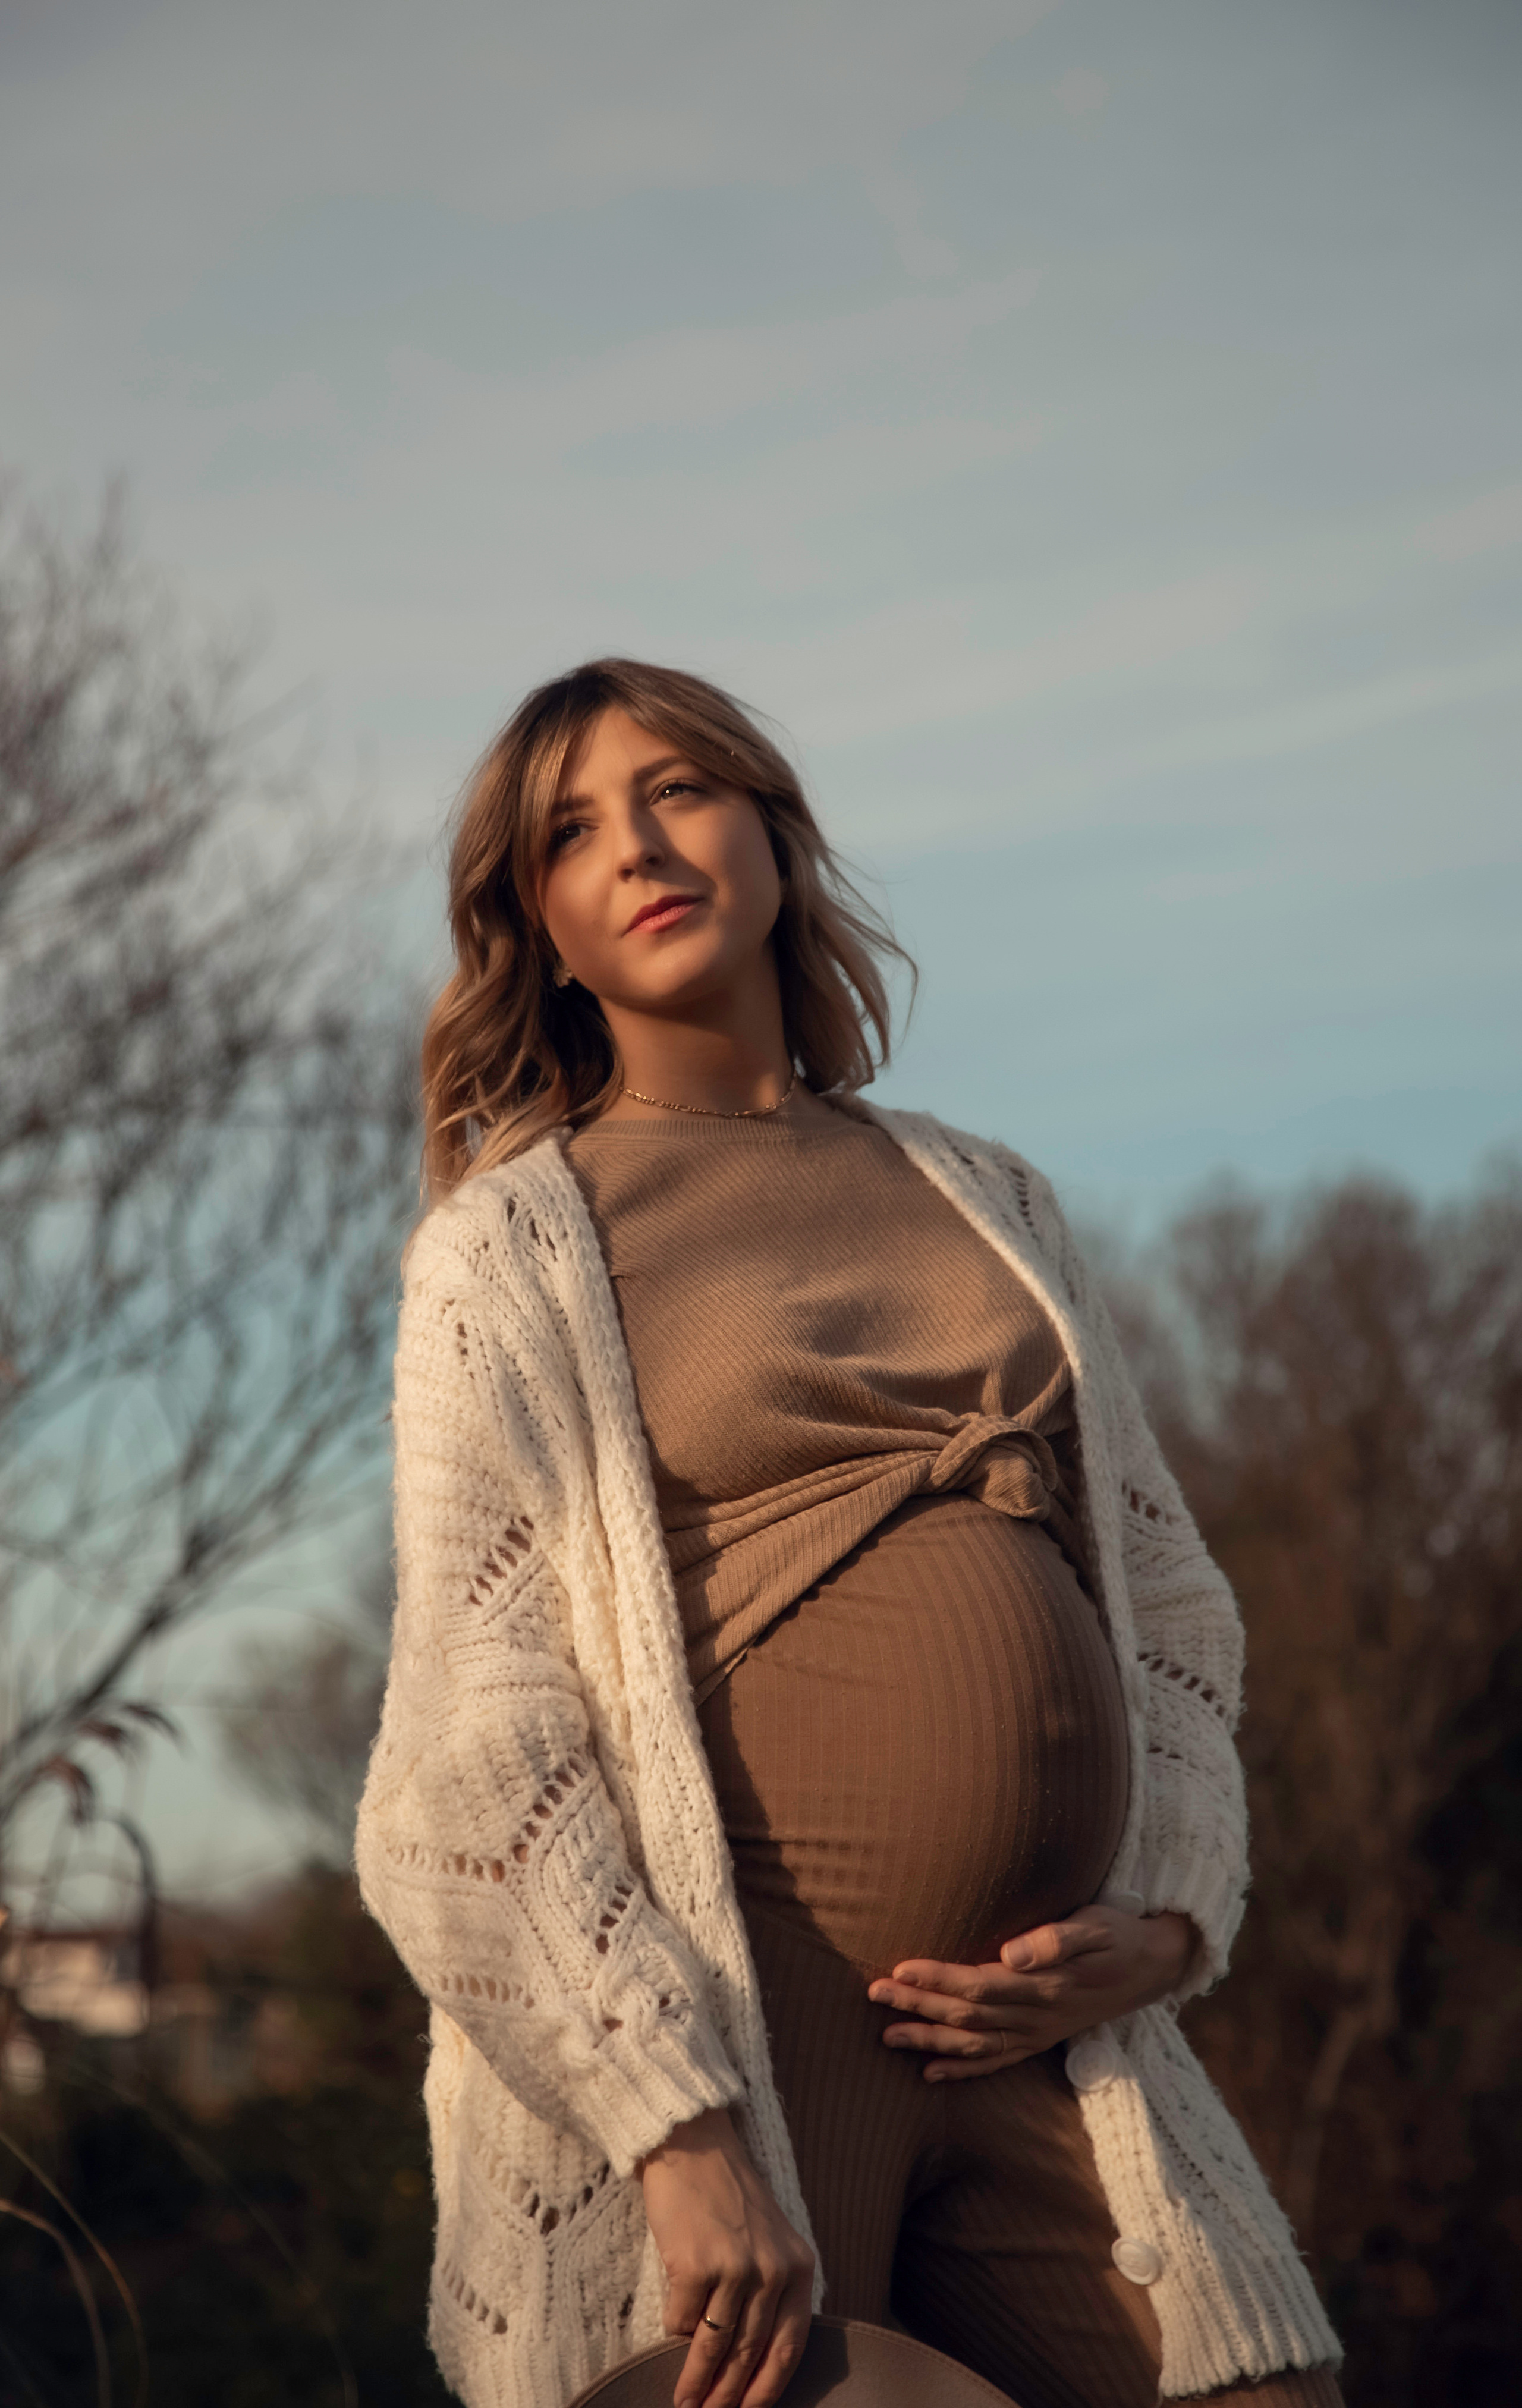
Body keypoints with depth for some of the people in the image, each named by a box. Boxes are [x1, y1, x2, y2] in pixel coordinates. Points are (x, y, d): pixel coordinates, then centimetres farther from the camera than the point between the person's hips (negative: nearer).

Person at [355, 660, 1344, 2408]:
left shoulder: (986, 1202, 19)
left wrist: (1167, 1923, 3)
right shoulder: (512, 1251, 3)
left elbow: (1169, 1606, 21)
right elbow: (476, 1747, -7)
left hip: (1037, 2040, 4)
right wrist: (680, 2131, -17)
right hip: (702, 2023, -4)